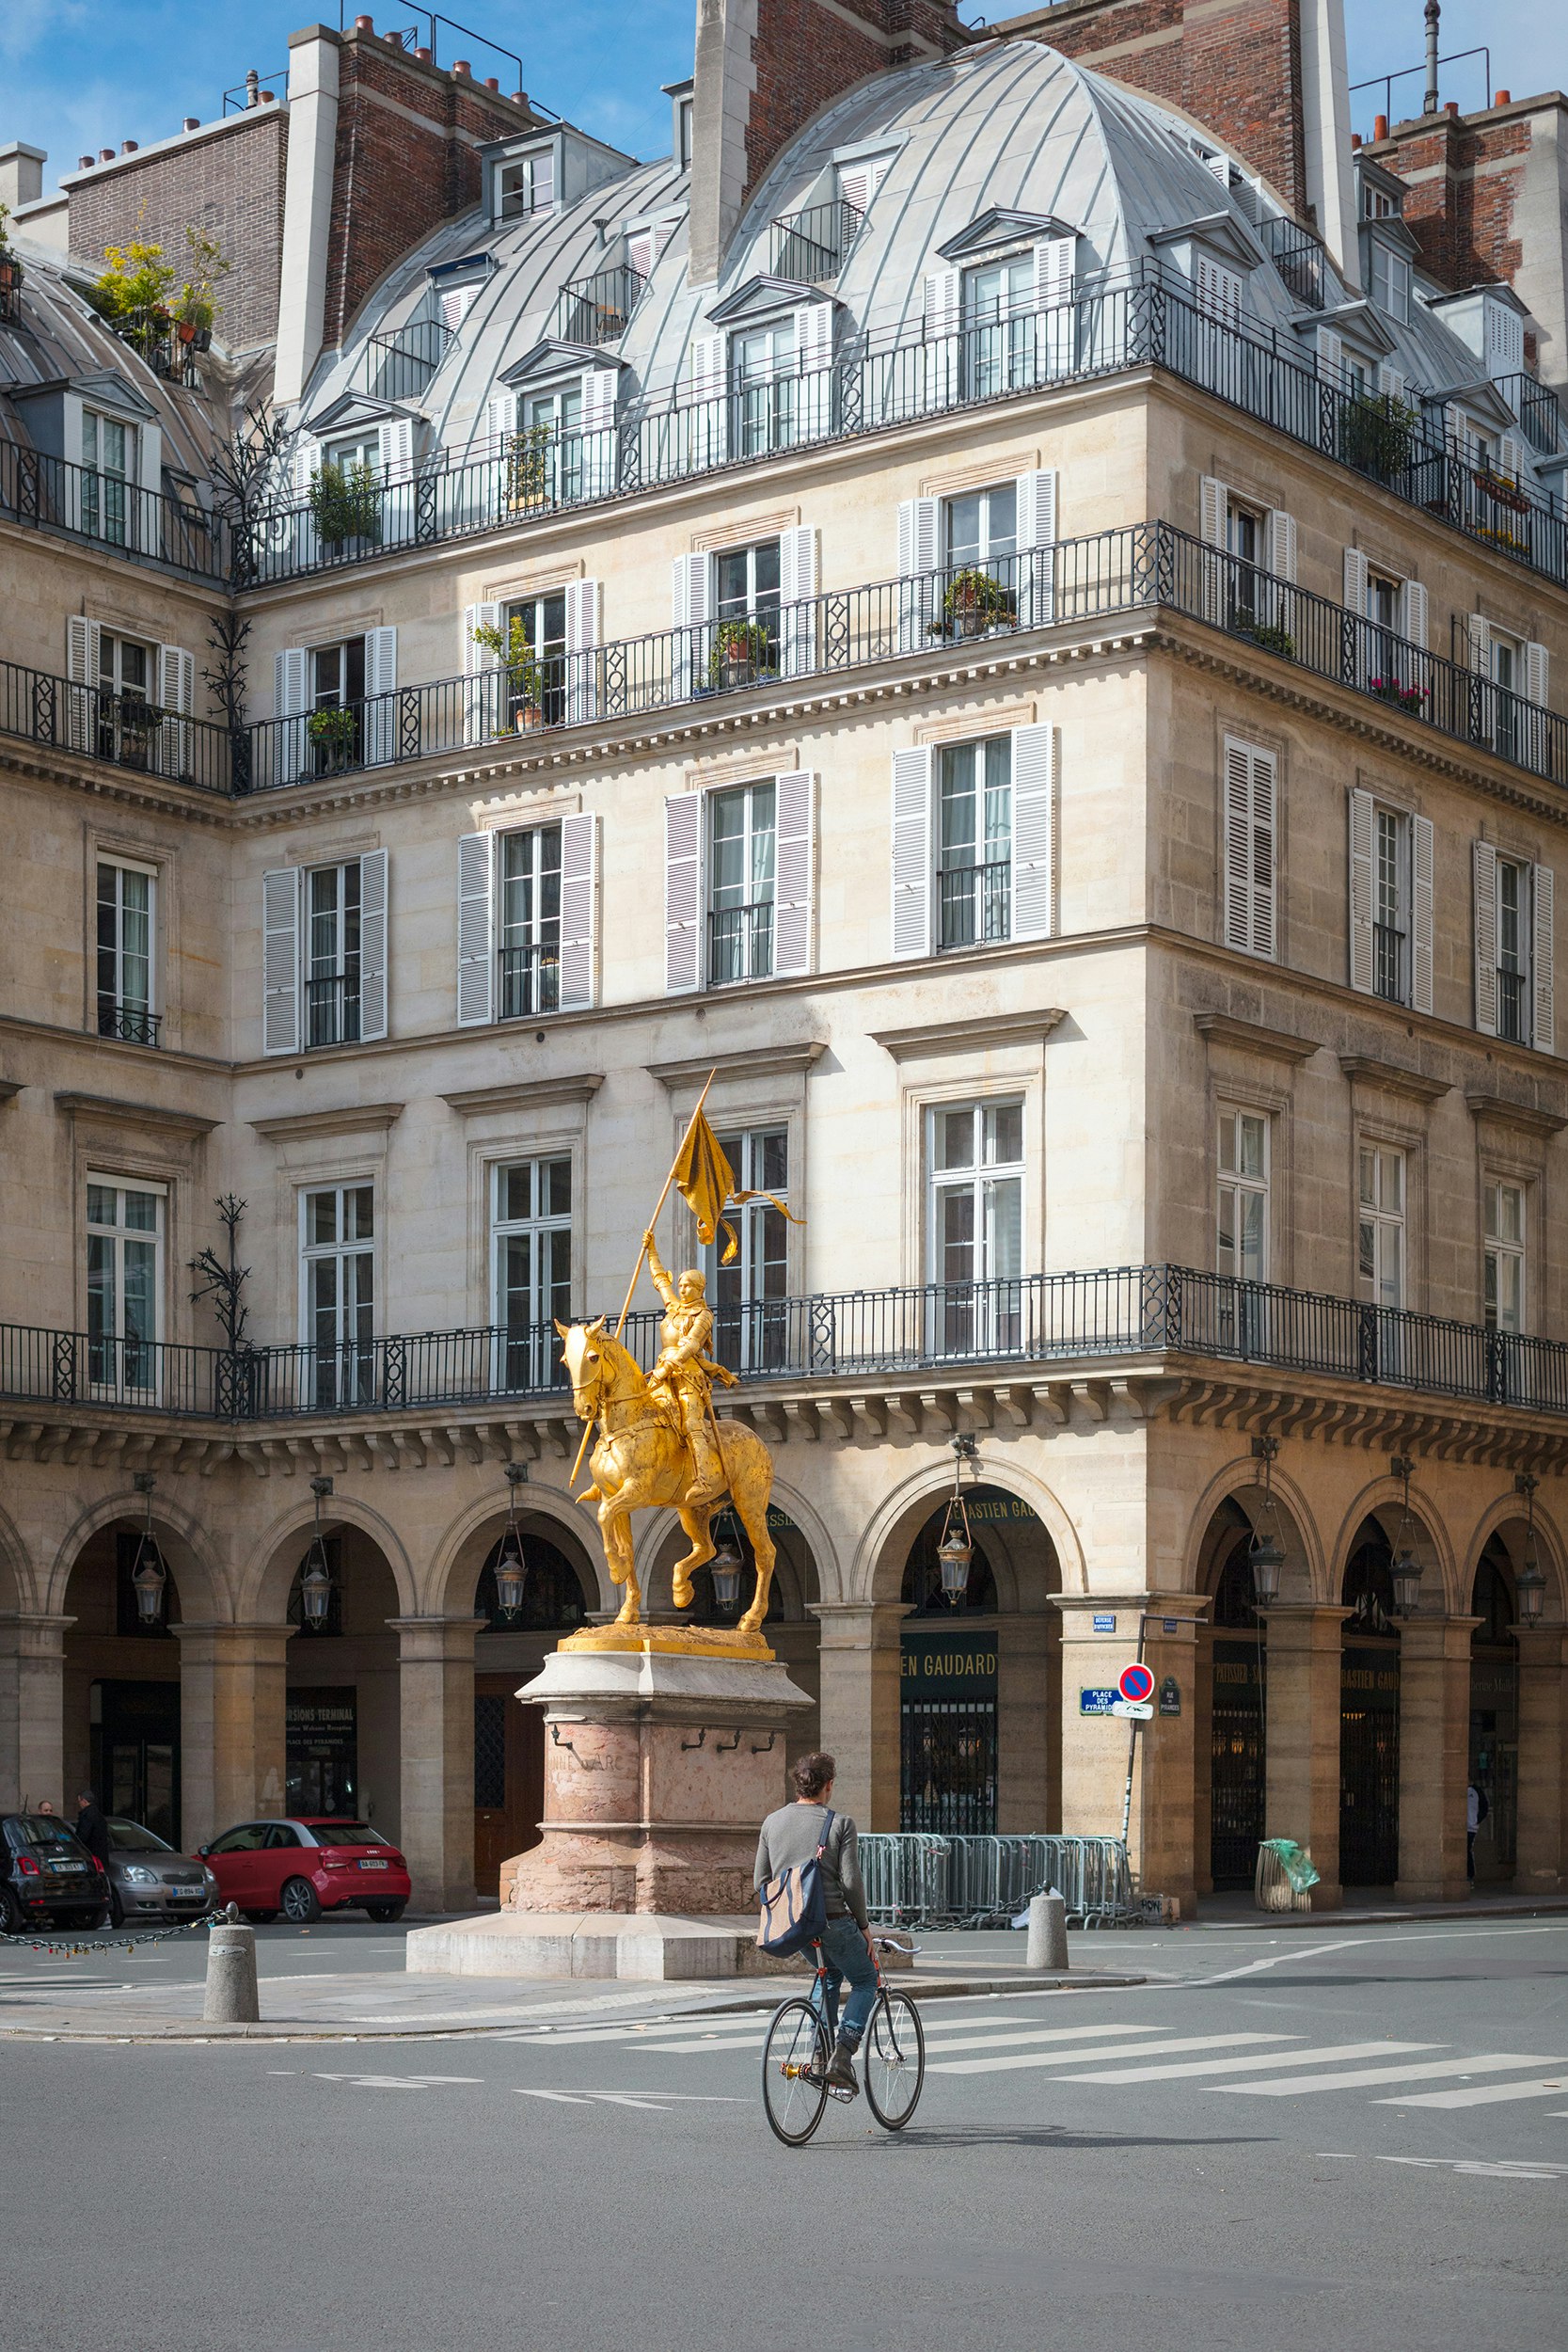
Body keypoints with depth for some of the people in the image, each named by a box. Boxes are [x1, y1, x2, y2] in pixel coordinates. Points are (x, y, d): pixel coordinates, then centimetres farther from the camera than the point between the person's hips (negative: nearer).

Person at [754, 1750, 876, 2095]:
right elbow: (851, 1882, -12)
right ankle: (842, 2055, -6)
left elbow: (760, 1881, 9)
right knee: (865, 1981, 14)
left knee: (829, 1973, 30)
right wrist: (864, 1925, 0)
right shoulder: (840, 1824, -8)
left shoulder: (772, 1822, 7)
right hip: (832, 1920, -5)